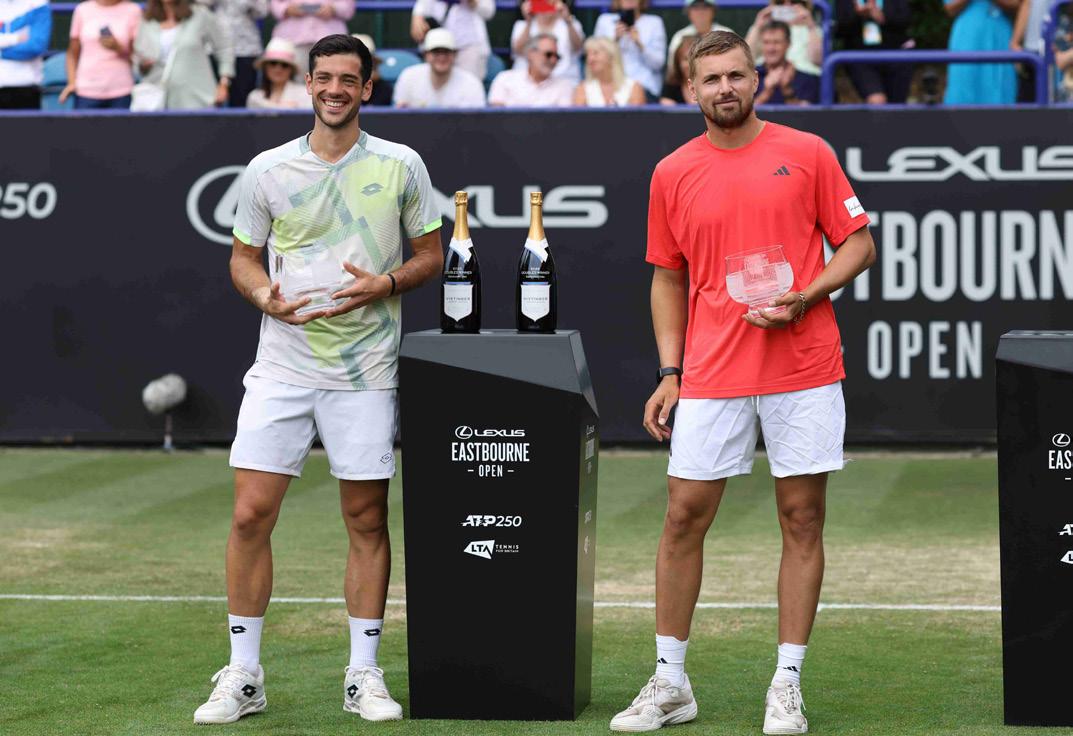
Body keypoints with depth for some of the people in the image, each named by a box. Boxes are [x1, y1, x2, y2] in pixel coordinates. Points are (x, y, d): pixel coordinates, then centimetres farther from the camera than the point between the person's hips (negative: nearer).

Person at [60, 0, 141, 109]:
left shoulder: (132, 11, 2)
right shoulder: (83, 10, 7)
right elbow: (73, 52, 12)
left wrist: (118, 48, -17)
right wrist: (72, 82, 0)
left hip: (121, 91, -1)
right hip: (87, 91, 1)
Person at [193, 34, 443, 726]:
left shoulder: (401, 166, 2)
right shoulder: (268, 170, 4)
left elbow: (433, 254, 8)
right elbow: (244, 256, 12)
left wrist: (384, 285, -11)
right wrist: (266, 295, -9)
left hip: (366, 370, 0)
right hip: (282, 366, 1)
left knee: (367, 520, 4)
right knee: (251, 515, -4)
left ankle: (364, 675, 14)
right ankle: (243, 675, 6)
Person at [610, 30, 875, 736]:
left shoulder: (809, 154, 2)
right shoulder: (673, 174, 7)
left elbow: (859, 244, 4)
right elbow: (669, 279, 14)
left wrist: (805, 298, -12)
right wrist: (669, 373, 6)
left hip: (804, 369, -1)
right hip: (711, 376, 1)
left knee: (802, 521, 2)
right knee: (684, 519, 1)